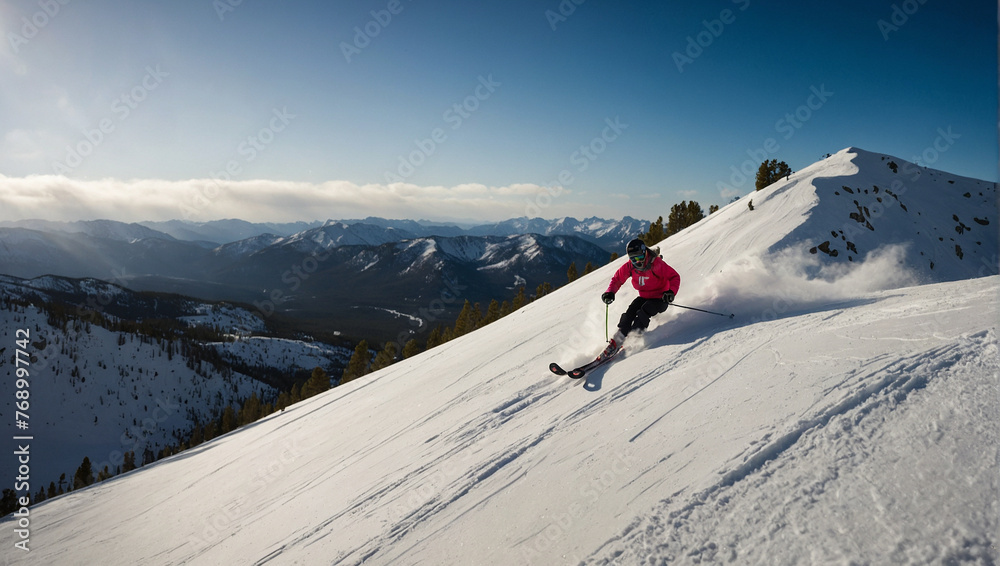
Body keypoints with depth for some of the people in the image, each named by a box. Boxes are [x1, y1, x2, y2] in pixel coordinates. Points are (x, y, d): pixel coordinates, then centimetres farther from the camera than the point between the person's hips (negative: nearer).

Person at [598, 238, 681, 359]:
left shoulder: (656, 264, -23)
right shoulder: (630, 267, -8)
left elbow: (675, 277, -20)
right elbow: (617, 278, 4)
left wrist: (671, 292, -39)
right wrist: (610, 292, -14)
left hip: (660, 298, -5)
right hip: (644, 297, 5)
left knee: (642, 313, -29)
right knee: (629, 314, -16)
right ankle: (616, 341, -12)